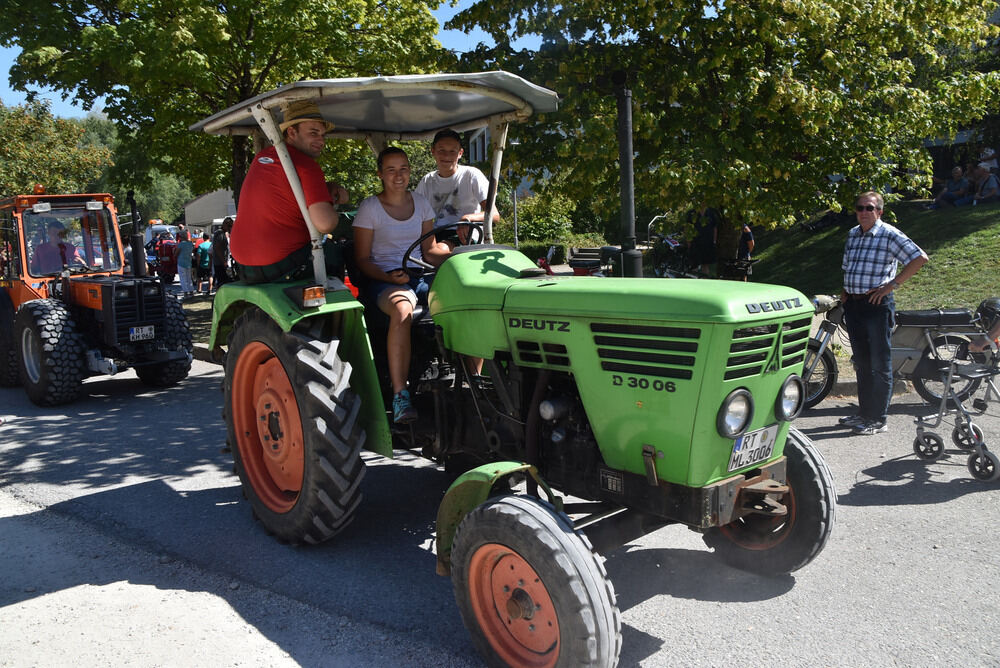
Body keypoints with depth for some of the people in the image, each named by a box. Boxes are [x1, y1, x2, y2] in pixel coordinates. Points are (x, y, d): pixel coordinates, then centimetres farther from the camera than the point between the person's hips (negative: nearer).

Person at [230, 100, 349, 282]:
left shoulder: (261, 156, 12)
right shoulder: (306, 165, -15)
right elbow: (324, 224, -26)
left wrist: (332, 188, 6)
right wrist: (332, 202, -4)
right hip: (279, 265, -8)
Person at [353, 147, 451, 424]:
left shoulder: (420, 203, 14)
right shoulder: (370, 208, 0)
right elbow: (362, 259, -1)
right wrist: (390, 277, -19)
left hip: (419, 276, 5)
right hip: (383, 279, -4)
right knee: (402, 310, -40)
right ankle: (400, 395, -38)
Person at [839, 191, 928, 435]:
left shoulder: (889, 235, -8)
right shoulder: (852, 234, 14)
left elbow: (920, 258, -14)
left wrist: (892, 284, -16)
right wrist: (845, 290, 12)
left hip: (877, 305, -7)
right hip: (853, 304, 7)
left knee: (879, 364, -2)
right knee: (862, 363, 14)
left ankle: (878, 419, 4)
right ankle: (864, 412, 25)